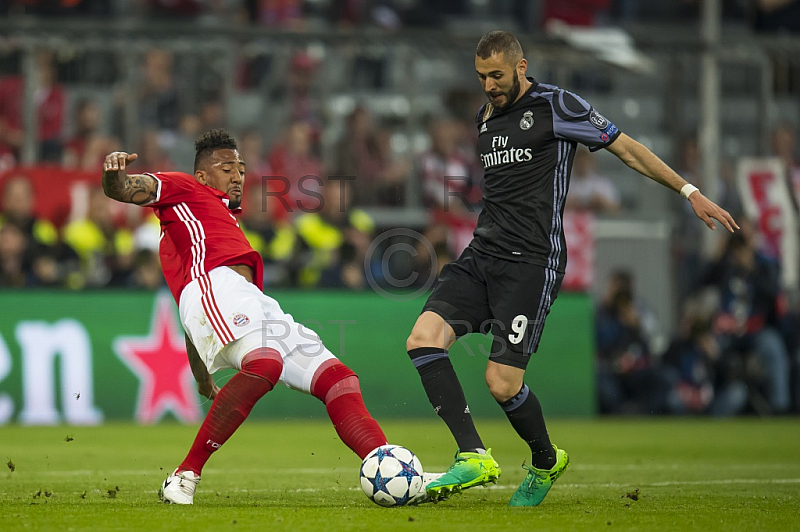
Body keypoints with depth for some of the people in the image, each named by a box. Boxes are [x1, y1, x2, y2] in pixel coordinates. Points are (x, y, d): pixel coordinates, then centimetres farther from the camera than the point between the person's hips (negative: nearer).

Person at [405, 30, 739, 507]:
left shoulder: (555, 106, -4)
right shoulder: (484, 118, 17)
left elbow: (626, 148, 0)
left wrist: (691, 192, -1)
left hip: (533, 263, -7)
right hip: (482, 254, 7)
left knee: (502, 383, -13)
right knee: (423, 338, -16)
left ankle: (546, 462, 17)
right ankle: (474, 457, -15)